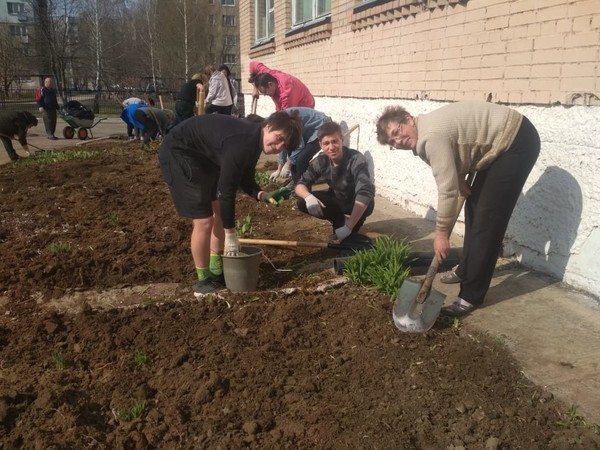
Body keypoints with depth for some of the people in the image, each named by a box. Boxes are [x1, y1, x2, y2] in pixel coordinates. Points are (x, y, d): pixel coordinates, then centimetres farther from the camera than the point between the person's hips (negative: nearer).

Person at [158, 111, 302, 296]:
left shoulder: (254, 139, -2)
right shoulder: (242, 143, -31)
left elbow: (245, 178, 8)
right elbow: (226, 190, -28)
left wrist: (261, 194, -14)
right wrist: (231, 235, -20)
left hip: (204, 155, 10)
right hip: (179, 153, -10)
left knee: (219, 208, 14)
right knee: (204, 220, -10)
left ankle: (216, 270, 27)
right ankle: (203, 281, 7)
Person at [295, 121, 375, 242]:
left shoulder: (357, 160, -32)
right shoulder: (320, 161, -16)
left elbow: (365, 194, -43)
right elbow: (300, 184, -13)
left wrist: (348, 227, -49)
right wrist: (308, 196, -39)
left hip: (358, 204, -4)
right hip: (338, 200, 5)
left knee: (367, 202, -40)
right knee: (302, 202, -16)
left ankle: (353, 229, -7)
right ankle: (339, 221, 4)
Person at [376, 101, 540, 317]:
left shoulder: (432, 137, -26)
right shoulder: (426, 133, 4)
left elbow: (448, 189, -24)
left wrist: (441, 233, -16)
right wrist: (461, 180, -4)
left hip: (517, 141, -10)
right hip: (500, 142, 10)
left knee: (487, 217, -11)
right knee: (474, 207, 17)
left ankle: (471, 295, -6)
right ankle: (467, 271, 32)